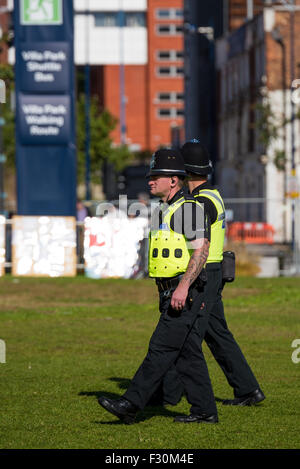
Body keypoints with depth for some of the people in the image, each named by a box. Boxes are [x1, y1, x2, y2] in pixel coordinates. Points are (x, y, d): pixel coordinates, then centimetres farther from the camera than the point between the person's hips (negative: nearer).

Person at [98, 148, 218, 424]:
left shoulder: (189, 208, -12)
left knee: (161, 349, -10)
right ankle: (205, 411, 11)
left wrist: (183, 287, -26)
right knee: (188, 353, 9)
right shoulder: (164, 210, 18)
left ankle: (131, 404, -14)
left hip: (187, 293, -10)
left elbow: (201, 250, -20)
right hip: (172, 293, 10)